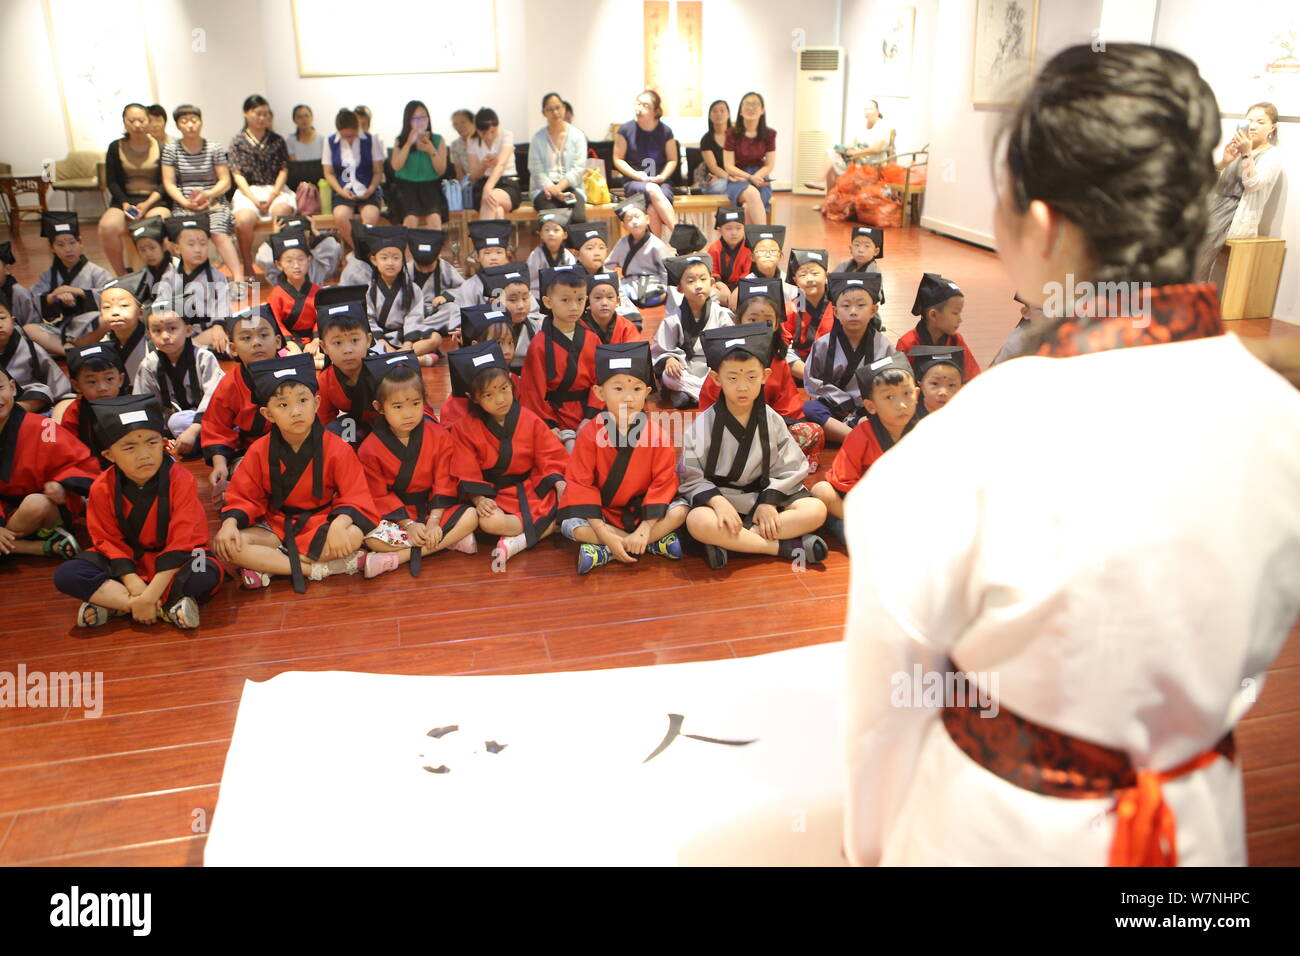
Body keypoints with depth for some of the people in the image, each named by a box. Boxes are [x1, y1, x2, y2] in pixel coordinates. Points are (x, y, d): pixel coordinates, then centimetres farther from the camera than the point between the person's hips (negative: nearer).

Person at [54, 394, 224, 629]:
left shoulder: (181, 480, -19)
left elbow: (181, 542, -21)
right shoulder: (102, 488, -9)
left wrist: (149, 596, -26)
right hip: (128, 562, 3)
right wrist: (133, 584, -22)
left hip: (173, 561, -3)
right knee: (65, 575, -21)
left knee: (207, 574, -36)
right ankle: (166, 607, -24)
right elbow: (110, 542, -5)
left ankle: (113, 603, -21)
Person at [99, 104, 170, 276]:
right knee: (107, 227, -29)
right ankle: (121, 276, -13)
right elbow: (111, 181, 9)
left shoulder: (160, 148, 5)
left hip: (154, 201, -2)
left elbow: (165, 183, 1)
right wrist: (125, 203, -8)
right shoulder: (116, 147, 9)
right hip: (124, 199, 2)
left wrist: (147, 204, -13)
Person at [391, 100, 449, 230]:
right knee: (411, 218, -30)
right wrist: (409, 143, -11)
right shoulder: (400, 141, 7)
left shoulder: (438, 140, 8)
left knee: (434, 218, -30)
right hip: (406, 185, 0)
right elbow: (396, 166, -7)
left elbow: (441, 170, 4)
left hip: (431, 184, 0)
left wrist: (432, 151, -11)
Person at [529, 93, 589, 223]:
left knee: (579, 218, -30)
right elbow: (536, 170, -1)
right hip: (545, 188, -1)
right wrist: (552, 188, -17)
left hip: (571, 186, 1)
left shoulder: (577, 135, 9)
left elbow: (579, 168, 0)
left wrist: (559, 187, -13)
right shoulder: (538, 137, 8)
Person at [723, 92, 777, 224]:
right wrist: (749, 177, -16)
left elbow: (769, 165, 4)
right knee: (752, 194, -36)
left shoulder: (769, 134, 4)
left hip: (760, 178, 2)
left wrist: (756, 177, -13)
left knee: (749, 207, -32)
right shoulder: (733, 133, -2)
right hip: (737, 180, -2)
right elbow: (729, 166, -3)